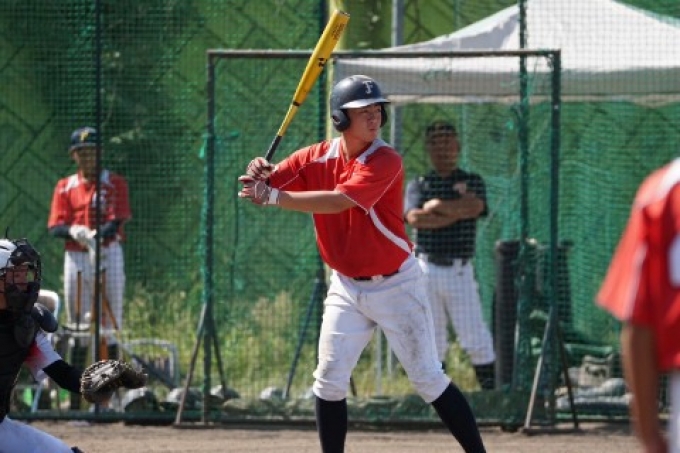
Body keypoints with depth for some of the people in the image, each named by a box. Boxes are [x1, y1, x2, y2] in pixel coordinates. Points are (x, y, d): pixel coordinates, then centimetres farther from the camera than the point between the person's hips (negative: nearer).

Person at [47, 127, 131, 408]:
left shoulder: (114, 184, 3)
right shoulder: (65, 187, 11)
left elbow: (117, 221, -10)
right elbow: (54, 227, 2)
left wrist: (97, 235, -31)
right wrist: (74, 231, -21)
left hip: (108, 255, -3)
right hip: (75, 258, 3)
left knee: (109, 328, -4)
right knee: (77, 328, 5)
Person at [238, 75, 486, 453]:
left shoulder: (385, 161, -19)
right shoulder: (317, 159, -3)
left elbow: (338, 202, -33)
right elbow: (256, 190, -4)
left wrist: (275, 197, -37)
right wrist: (259, 175, -28)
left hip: (396, 285, -5)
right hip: (347, 287, 5)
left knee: (429, 378, -4)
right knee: (329, 379, 2)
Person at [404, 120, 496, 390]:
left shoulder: (472, 182, 9)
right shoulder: (418, 185, 10)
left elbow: (474, 207, -14)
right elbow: (414, 218, -10)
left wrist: (437, 205, -7)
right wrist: (456, 212, -12)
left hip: (459, 270, -1)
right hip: (426, 270, 1)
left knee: (475, 337, -7)